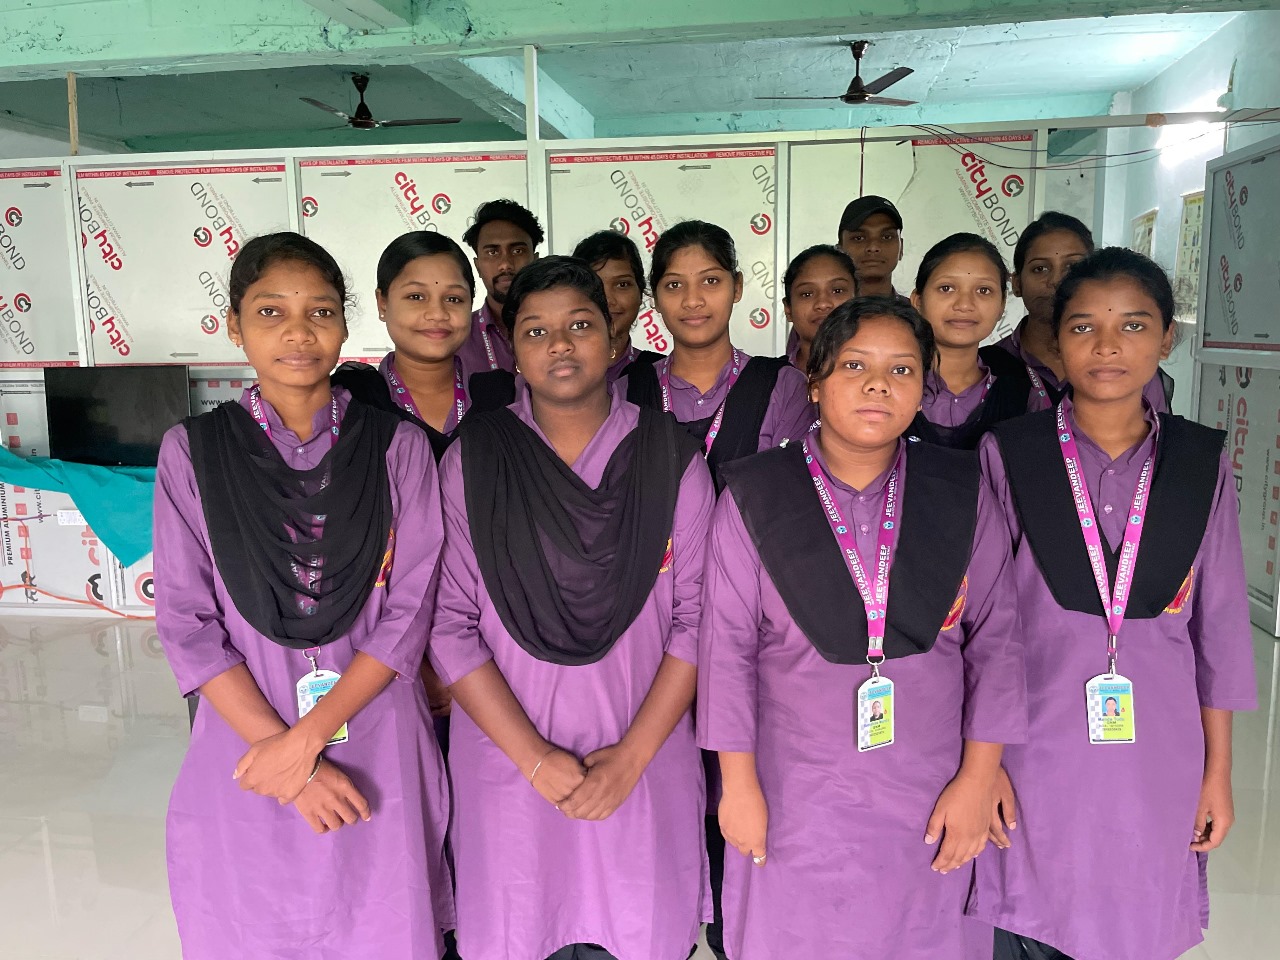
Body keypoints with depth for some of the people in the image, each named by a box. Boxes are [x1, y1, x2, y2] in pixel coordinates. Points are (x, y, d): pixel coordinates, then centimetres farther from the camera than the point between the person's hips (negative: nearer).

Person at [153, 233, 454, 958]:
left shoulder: (397, 447, -2)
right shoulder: (193, 450, -2)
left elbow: (409, 613, -5)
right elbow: (187, 625, -3)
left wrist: (307, 737, -12)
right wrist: (284, 753, -11)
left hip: (377, 747, 0)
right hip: (245, 736, 1)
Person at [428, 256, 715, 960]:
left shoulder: (670, 458, -2)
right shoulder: (472, 459, -3)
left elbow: (696, 616, -4)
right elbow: (449, 624, -5)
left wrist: (633, 754, -10)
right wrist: (535, 757, -10)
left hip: (643, 756, 0)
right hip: (508, 758, 0)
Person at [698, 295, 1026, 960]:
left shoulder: (961, 494, -3)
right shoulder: (754, 497, -7)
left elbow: (995, 638, 0)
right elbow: (728, 645, -5)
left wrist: (978, 778, -2)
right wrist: (739, 783, -3)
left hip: (927, 793, 2)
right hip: (795, 793, -1)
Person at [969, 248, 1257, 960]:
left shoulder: (1202, 462, 1)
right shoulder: (1008, 453, -6)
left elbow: (1218, 626, 6)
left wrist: (1218, 770, 8)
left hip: (1157, 752, 2)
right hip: (1037, 748, -1)